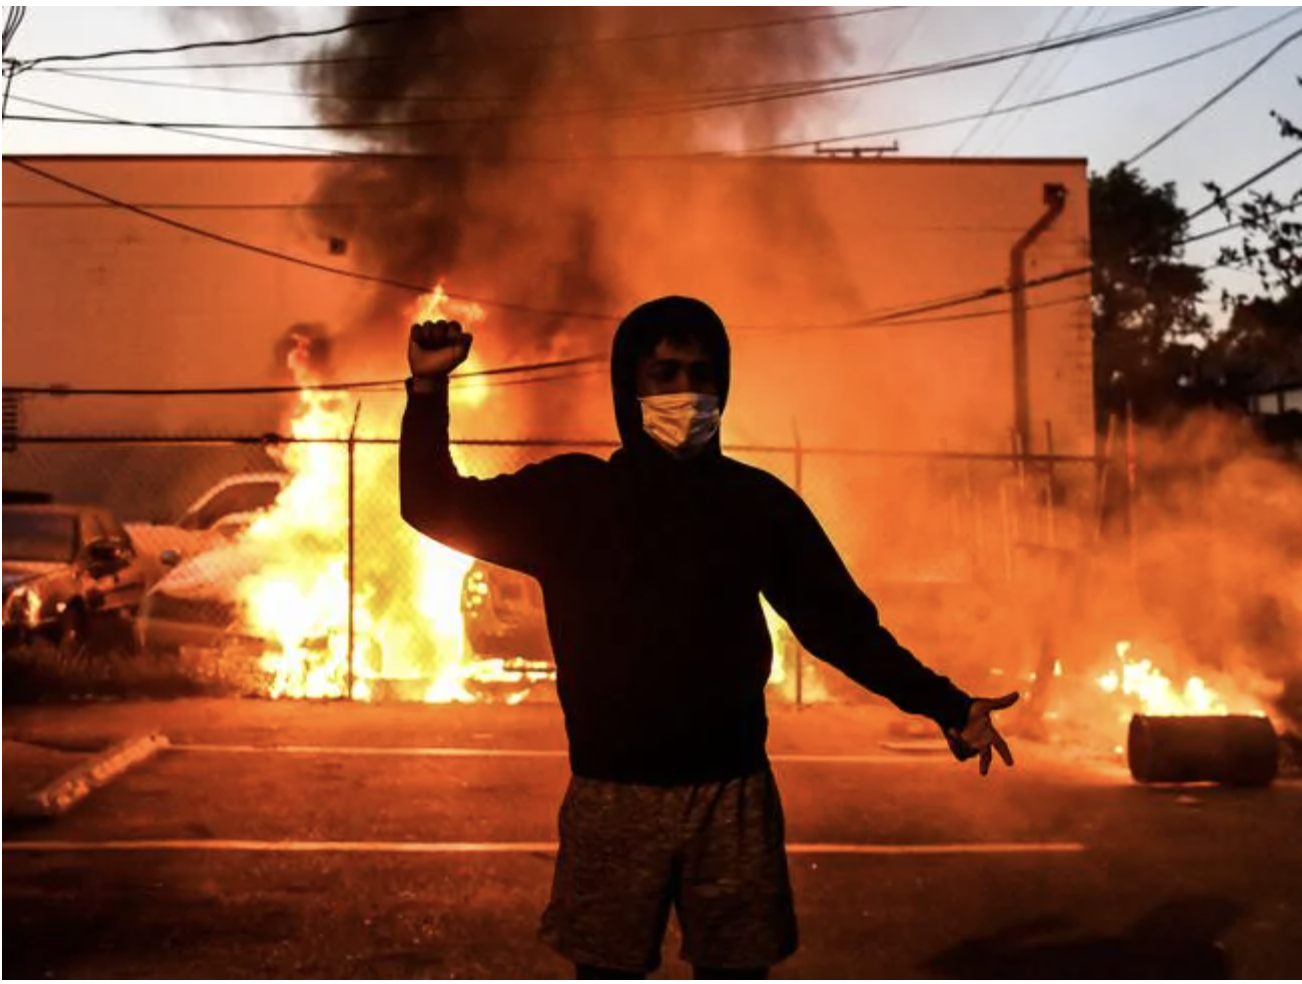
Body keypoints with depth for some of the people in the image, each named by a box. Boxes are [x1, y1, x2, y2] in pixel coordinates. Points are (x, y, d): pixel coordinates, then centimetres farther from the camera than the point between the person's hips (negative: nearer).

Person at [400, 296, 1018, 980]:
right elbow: (440, 510, 3)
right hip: (611, 798, 0)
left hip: (733, 796, 1)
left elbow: (840, 622, 7)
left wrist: (945, 706, 1)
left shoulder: (757, 502, 5)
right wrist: (427, 391, -10)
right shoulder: (572, 495, 4)